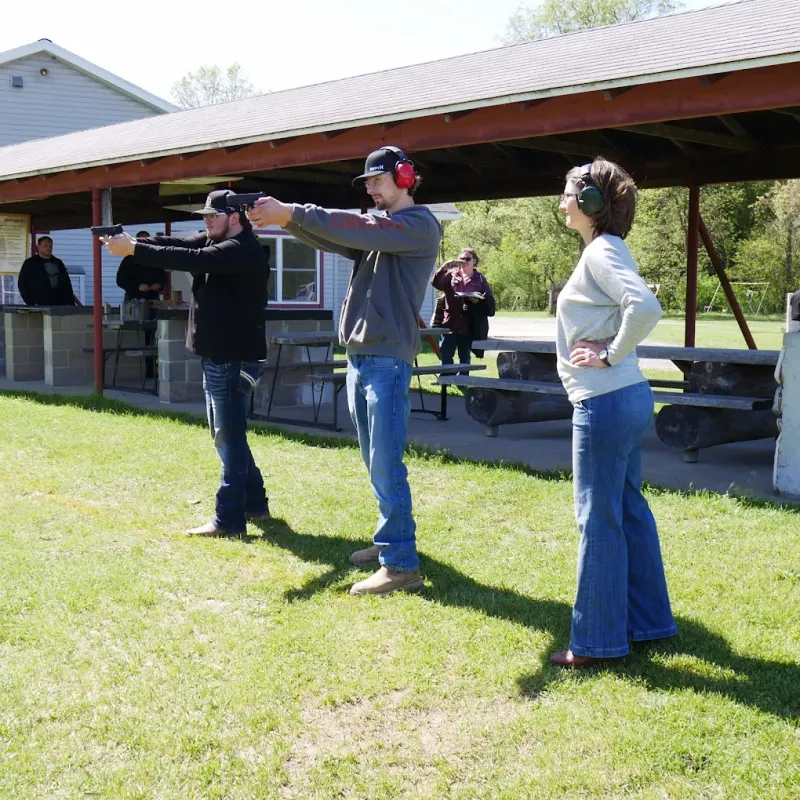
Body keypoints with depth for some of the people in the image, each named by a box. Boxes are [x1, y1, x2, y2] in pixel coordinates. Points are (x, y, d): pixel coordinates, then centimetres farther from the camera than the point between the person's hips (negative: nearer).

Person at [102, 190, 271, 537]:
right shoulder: (214, 242, 14)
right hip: (218, 355, 10)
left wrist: (134, 250, -24)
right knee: (226, 434, 16)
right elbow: (179, 244, 2)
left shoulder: (244, 249, -16)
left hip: (234, 357, -10)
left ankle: (229, 519, -1)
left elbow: (191, 260, -25)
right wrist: (135, 240, -14)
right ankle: (254, 503, 26)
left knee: (230, 436, -6)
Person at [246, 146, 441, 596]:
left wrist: (292, 212, -22)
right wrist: (287, 218, -8)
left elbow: (358, 230, -20)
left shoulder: (420, 225, -7)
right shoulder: (376, 228, 20)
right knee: (376, 463, 15)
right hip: (359, 356, 9)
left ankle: (402, 565, -8)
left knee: (386, 465, -11)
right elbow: (331, 238, 10)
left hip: (388, 359, -9)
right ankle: (391, 539, 26)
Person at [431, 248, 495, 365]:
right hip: (450, 323, 0)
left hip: (469, 326, 0)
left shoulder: (480, 279, 8)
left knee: (464, 358, 7)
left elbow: (490, 302, 4)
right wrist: (444, 267, -23)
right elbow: (436, 283, -8)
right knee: (445, 356, -2)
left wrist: (478, 300, -17)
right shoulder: (451, 275, 10)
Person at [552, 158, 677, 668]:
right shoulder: (607, 250, 14)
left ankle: (597, 640, 8)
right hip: (628, 397, 10)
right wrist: (611, 351, 8)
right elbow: (634, 307, 22)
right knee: (629, 509, 17)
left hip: (606, 402, -10)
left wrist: (611, 354, -19)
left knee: (599, 518, -2)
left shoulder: (602, 253, -15)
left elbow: (646, 307, -31)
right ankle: (648, 621, 28)